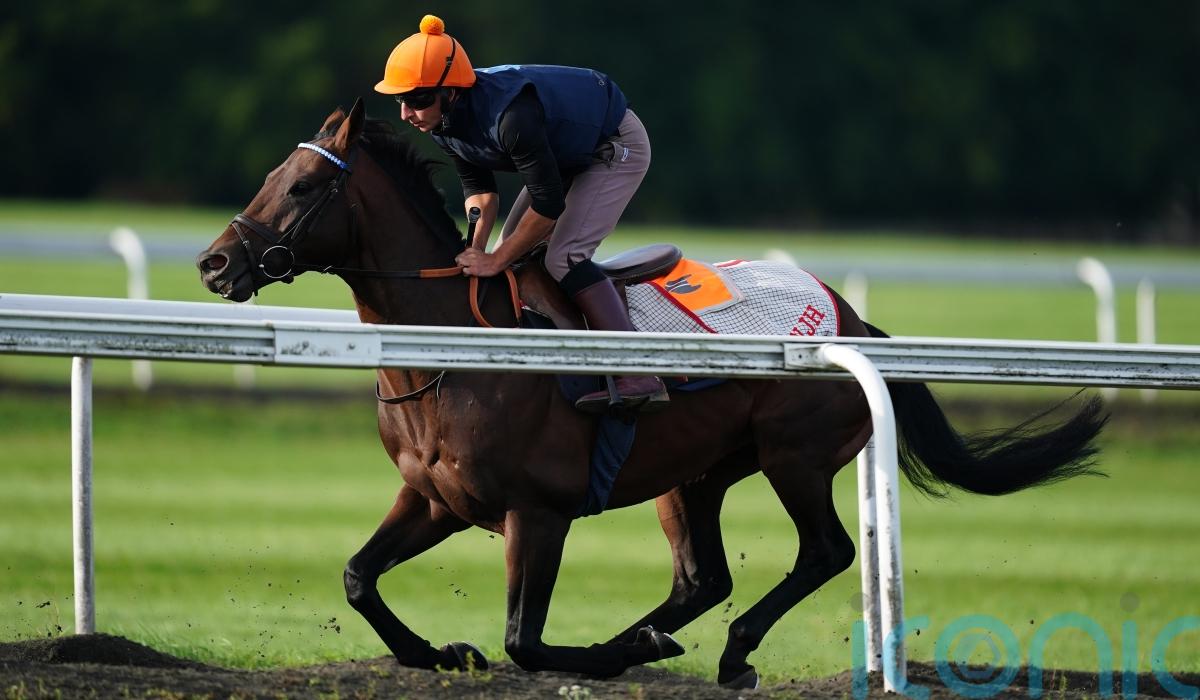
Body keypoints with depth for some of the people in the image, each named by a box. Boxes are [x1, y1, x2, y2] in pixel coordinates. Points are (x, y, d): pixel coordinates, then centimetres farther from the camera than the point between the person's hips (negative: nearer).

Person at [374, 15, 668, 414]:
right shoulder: (443, 123, -14)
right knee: (514, 255, 8)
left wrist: (496, 261, -27)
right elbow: (478, 187, -5)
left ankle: (639, 379, -26)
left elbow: (548, 202, -35)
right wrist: (476, 249, -21)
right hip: (564, 154, 9)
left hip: (617, 147, -9)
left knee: (563, 256, -22)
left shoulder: (509, 115, -40)